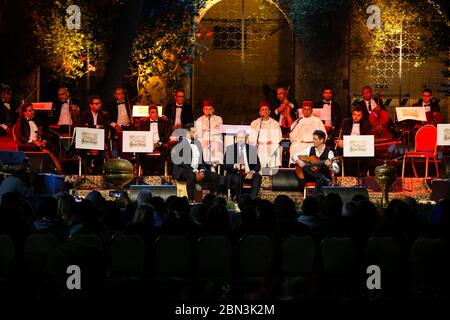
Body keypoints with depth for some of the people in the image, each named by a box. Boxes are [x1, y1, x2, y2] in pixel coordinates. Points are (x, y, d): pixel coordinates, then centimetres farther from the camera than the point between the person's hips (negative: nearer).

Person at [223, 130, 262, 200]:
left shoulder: (252, 148, 7)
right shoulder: (230, 149, 3)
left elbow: (258, 165, 5)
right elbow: (225, 165, -4)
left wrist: (252, 172, -17)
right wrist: (235, 166, -25)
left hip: (248, 174, 2)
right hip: (235, 174, -2)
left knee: (257, 177, -28)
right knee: (236, 179, -35)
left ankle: (252, 199, -28)